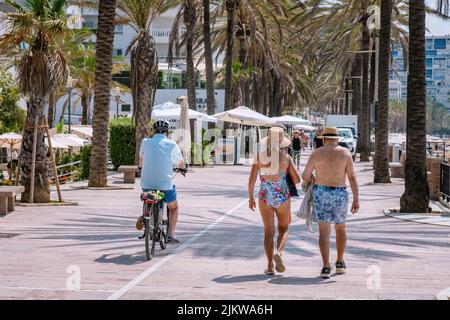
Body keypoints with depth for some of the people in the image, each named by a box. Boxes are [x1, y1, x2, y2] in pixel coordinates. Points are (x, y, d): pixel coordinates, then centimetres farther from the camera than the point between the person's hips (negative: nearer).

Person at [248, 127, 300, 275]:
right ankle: (279, 252, -14)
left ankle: (270, 266, 7)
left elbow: (252, 179, -4)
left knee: (268, 232, 11)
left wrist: (251, 198, 8)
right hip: (282, 196, -1)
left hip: (265, 196, 1)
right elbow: (297, 180, -4)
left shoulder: (260, 156, -4)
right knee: (283, 230, 14)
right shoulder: (286, 157, -7)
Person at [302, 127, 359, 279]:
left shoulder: (316, 153, 0)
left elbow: (305, 176, 0)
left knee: (324, 232, 1)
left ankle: (326, 267, -7)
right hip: (340, 194, 1)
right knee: (340, 228, 21)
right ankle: (340, 262, 24)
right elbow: (352, 177, -7)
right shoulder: (345, 152, -1)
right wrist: (356, 199, -6)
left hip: (321, 193, 0)